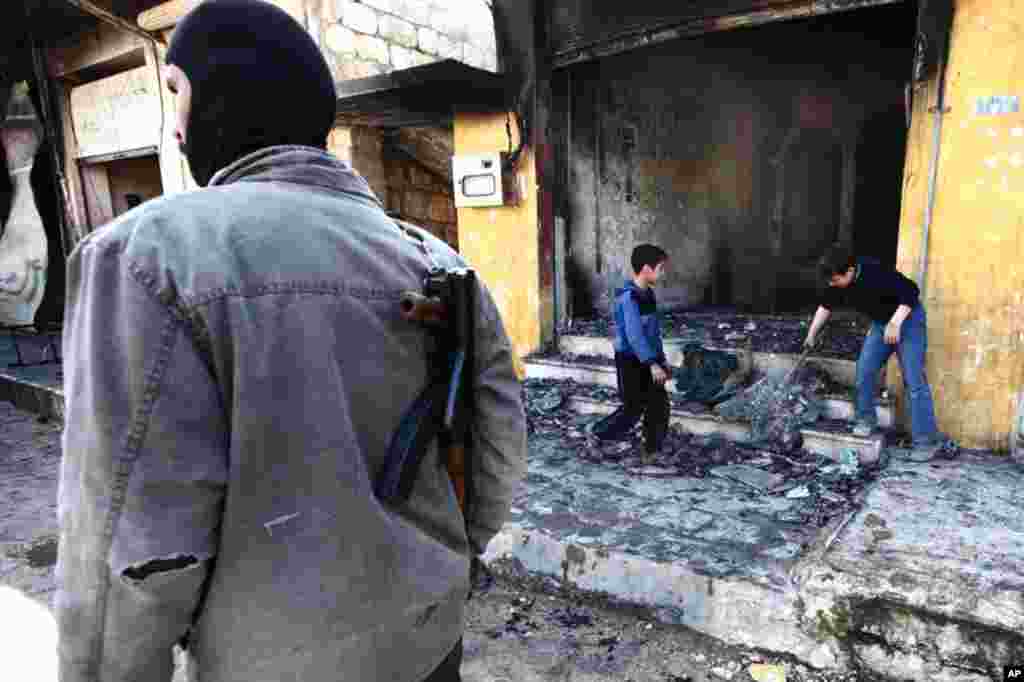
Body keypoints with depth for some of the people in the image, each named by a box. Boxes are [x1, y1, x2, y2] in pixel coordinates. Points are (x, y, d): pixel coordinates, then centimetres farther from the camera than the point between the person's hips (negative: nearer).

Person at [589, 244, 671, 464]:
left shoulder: (648, 294, 9)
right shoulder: (628, 297, -20)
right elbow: (634, 335, -27)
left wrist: (662, 359, 18)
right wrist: (653, 364, -30)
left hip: (648, 359, 8)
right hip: (630, 361, -8)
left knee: (659, 405, 7)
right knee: (633, 408, -1)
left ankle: (652, 452, 18)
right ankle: (596, 435, 19)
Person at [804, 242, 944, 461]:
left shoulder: (876, 273, -33)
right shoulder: (838, 284, -11)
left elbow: (911, 292, -28)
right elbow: (826, 305, 7)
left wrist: (895, 324, -35)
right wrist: (812, 334, 12)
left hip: (908, 319, -7)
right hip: (881, 323, 7)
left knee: (914, 381, -8)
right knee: (864, 369, -2)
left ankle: (928, 440, -3)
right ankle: (866, 419, 17)